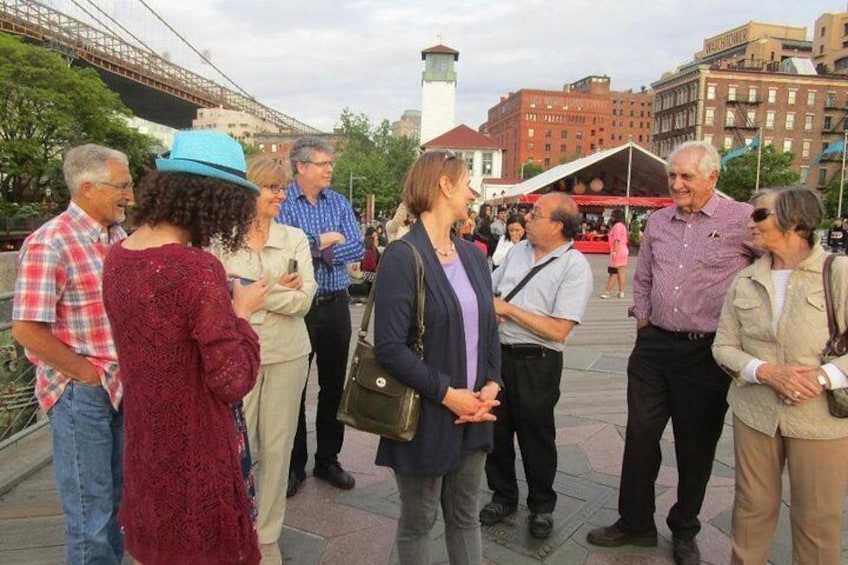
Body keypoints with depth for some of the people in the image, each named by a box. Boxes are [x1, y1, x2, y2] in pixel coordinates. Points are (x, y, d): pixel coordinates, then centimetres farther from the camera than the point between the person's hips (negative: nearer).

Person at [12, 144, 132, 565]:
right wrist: (88, 373, -13)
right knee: (90, 511, 8)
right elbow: (26, 330, -21)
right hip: (81, 394, -7)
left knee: (115, 496, 23)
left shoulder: (118, 237, 5)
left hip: (122, 387, 7)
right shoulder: (50, 244, -18)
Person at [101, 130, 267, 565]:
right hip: (195, 447, -7)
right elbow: (233, 381, -21)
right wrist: (240, 312, -9)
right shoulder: (198, 269, -26)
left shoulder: (117, 256, -2)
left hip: (144, 442, 7)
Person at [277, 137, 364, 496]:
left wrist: (311, 250, -15)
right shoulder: (281, 202, -6)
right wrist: (322, 241, -13)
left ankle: (328, 460, 27)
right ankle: (294, 465, 23)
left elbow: (357, 250, -6)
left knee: (333, 387, 12)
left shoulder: (339, 203, 6)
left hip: (334, 305, 4)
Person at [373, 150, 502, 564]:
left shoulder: (473, 255, 7)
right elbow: (390, 347, -20)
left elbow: (489, 327, 12)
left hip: (473, 414, 6)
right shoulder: (403, 257, -15)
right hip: (425, 416, -6)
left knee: (466, 515, 21)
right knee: (418, 520, 14)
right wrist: (446, 394, -20)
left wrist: (493, 383, -3)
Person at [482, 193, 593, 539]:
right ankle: (503, 497, 37)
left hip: (536, 364, -6)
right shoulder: (519, 249, 8)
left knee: (536, 435, 10)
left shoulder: (575, 267, -13)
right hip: (498, 352, 6)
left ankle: (541, 506, 33)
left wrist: (508, 309, -17)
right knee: (496, 428, 15)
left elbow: (558, 330, -21)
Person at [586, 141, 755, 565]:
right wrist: (642, 320, 11)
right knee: (640, 437, 10)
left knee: (696, 448, 10)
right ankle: (635, 523, 27)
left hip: (706, 353, -4)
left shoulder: (743, 221, -8)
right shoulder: (658, 221, 8)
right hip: (654, 346, 5)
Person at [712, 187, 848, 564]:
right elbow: (723, 346, 3)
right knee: (753, 506, 15)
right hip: (755, 412, 3)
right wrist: (767, 372, -13)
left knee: (817, 518, 11)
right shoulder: (744, 281, 3)